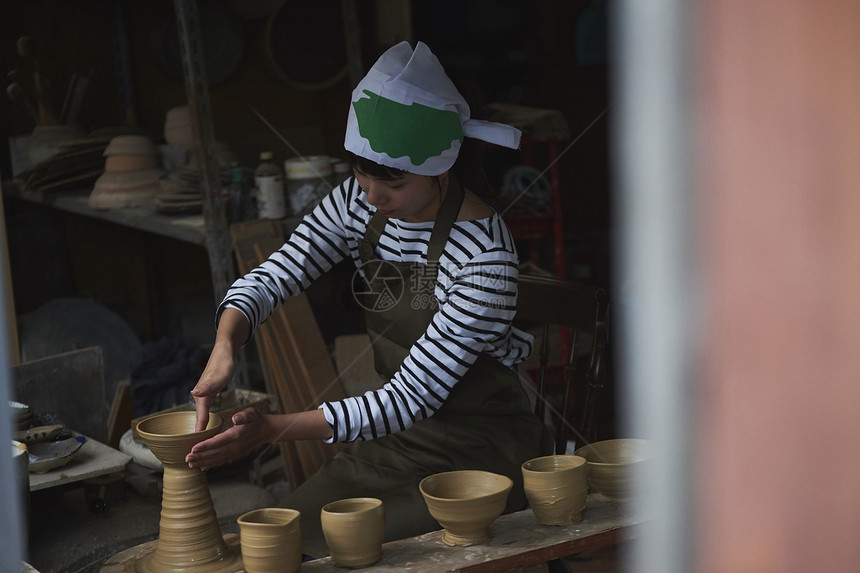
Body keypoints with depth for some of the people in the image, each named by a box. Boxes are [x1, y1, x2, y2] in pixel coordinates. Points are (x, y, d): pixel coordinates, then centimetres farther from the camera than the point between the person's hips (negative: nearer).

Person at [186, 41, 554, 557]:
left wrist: (272, 429, -33)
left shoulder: (484, 257, -27)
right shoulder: (359, 204, -6)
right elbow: (274, 277, -5)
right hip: (397, 437, 6)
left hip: (478, 451, -6)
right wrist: (225, 345, -28)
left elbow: (412, 397, -27)